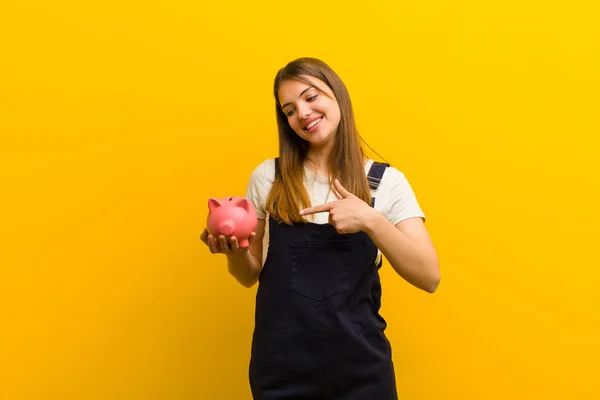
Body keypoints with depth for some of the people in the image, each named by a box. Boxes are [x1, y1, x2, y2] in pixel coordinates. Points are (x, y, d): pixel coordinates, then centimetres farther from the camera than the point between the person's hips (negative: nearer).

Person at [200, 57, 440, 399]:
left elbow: (429, 278, -11)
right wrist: (235, 252, -14)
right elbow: (250, 275, 8)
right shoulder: (268, 177, -1)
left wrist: (371, 221, -23)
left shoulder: (387, 182, -4)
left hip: (358, 365, 0)